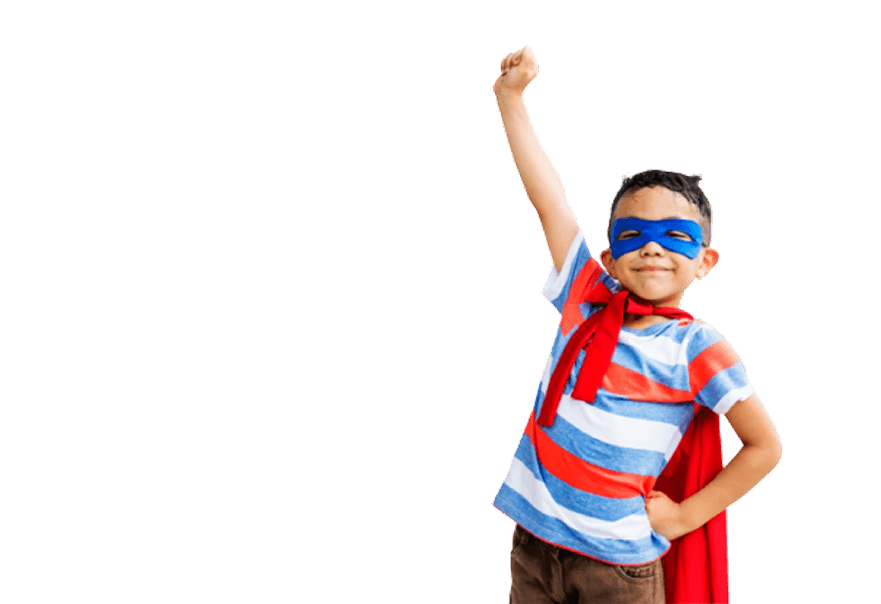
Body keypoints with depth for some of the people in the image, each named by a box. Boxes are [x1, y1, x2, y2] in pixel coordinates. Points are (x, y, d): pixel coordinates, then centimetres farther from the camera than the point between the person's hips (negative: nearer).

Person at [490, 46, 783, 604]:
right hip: (534, 542, 4)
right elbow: (549, 199, -2)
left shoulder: (697, 348, -10)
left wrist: (683, 517, -6)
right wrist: (510, 96, -4)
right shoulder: (588, 301, 0)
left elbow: (765, 446, -7)